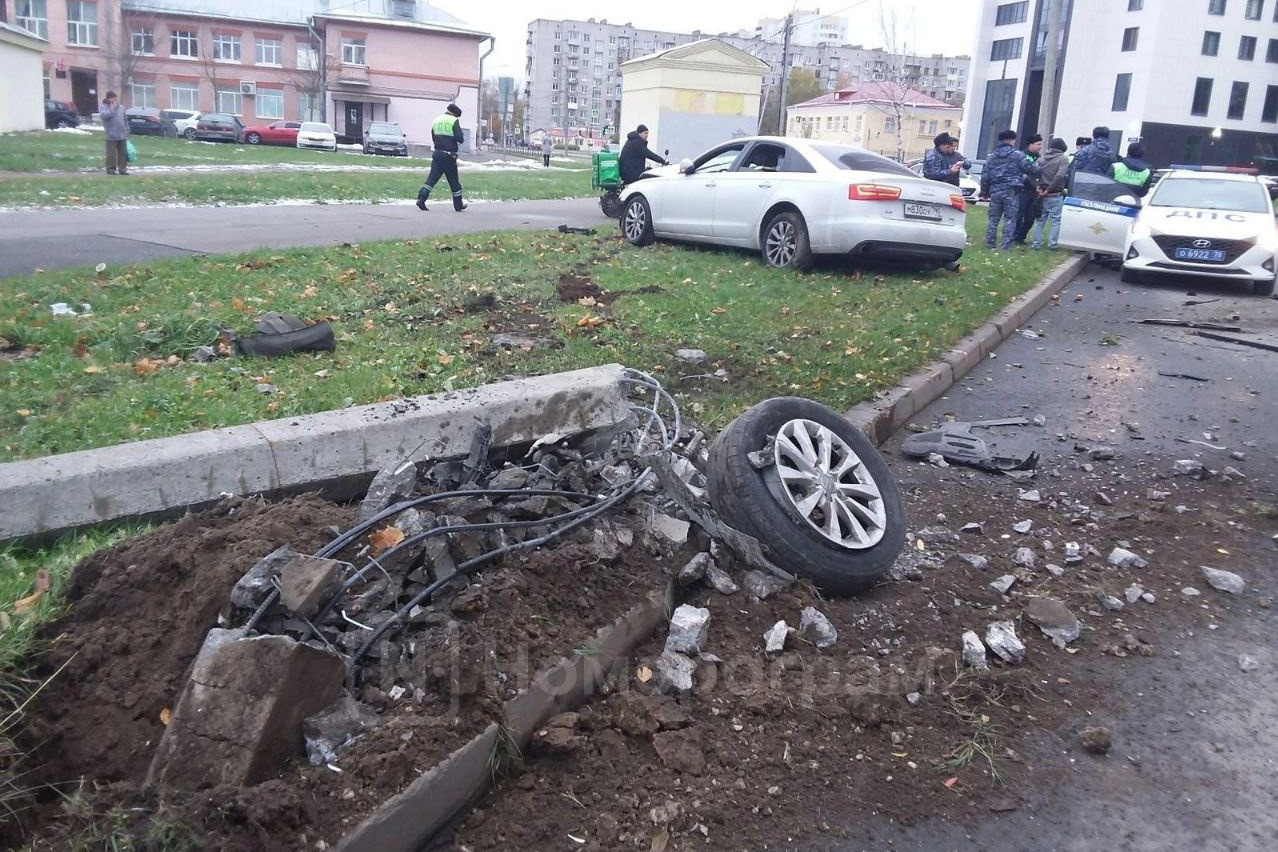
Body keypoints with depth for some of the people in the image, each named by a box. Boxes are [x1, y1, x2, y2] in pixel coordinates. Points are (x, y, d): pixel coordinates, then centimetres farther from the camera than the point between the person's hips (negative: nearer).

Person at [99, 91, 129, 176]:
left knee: (123, 153, 6)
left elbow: (125, 120, 20)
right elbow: (103, 115, -22)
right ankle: (111, 169, 3)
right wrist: (112, 109, -18)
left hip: (122, 135, 5)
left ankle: (122, 168, 13)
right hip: (111, 136, -5)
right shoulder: (104, 107, -2)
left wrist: (127, 131, 17)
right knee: (111, 153, -4)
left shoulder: (121, 107, 14)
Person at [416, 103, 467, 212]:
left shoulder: (436, 120, 12)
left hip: (437, 154, 5)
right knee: (454, 181, 7)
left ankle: (421, 198, -14)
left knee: (432, 178, 2)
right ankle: (458, 205, 16)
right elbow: (460, 138, -15)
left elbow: (433, 138, 18)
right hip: (449, 155, -5)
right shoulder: (454, 121, -8)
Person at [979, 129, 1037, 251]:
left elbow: (985, 175, 7)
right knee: (1010, 219, 1)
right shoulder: (1017, 154, -3)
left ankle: (989, 243, 10)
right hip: (1012, 192, -3)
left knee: (993, 219, 10)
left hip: (995, 191, 3)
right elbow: (1028, 169, -4)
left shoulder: (992, 155, 9)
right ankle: (1006, 245, -2)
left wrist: (984, 191, 14)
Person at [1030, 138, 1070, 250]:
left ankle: (1036, 243, 11)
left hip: (1042, 194, 4)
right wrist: (1049, 189, -13)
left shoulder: (1041, 159, 7)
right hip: (1056, 195, -4)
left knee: (1040, 220, 12)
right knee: (1056, 220, 4)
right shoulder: (1063, 159, -7)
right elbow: (1060, 175, -19)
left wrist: (1038, 187, -3)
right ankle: (1052, 244, 3)